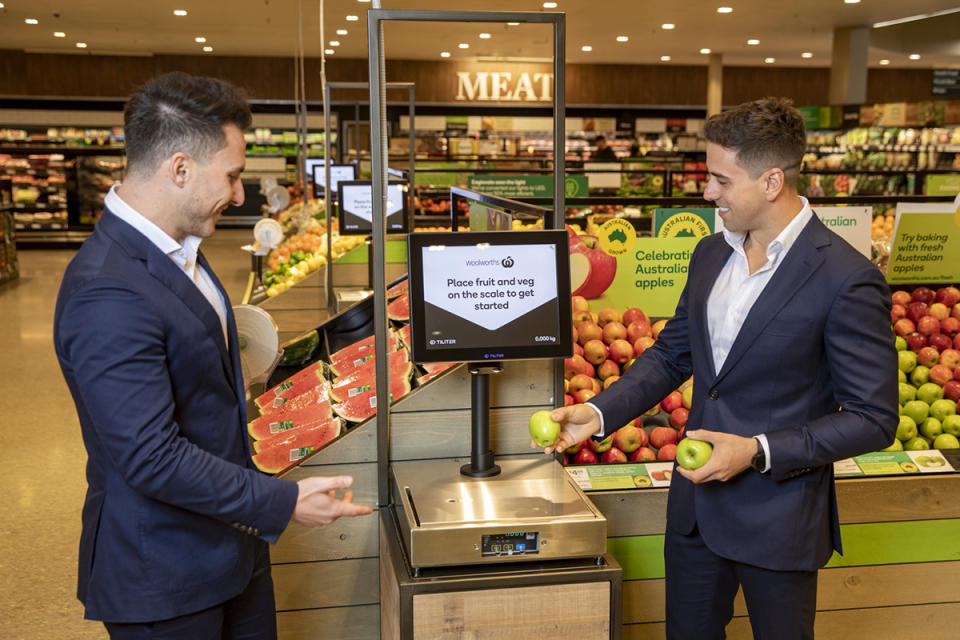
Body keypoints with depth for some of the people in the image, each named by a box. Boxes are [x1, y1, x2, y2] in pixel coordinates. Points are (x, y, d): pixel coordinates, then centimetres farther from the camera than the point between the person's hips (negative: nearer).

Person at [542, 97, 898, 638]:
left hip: (778, 519, -6)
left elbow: (874, 420, -15)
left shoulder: (848, 279, -19)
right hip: (697, 500, 6)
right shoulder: (711, 254, 3)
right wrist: (599, 414, -1)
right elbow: (671, 354, 12)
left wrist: (758, 451, -23)